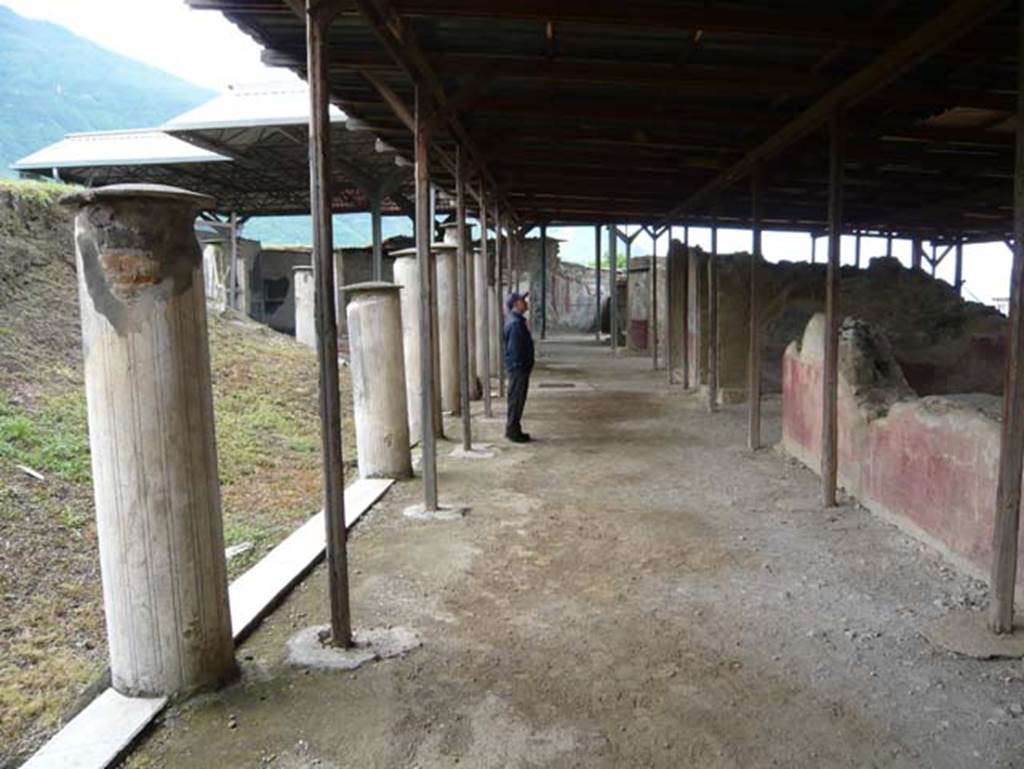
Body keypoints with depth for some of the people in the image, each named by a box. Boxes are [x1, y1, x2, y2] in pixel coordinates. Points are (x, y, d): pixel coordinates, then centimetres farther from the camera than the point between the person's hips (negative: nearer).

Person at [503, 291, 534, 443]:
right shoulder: (515, 323, -19)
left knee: (518, 400, 15)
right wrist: (518, 366, -21)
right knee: (516, 400, -3)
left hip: (521, 369, 10)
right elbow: (514, 349, -23)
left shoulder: (518, 321, 15)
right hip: (518, 368, -10)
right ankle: (513, 431, 4)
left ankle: (513, 430, 23)